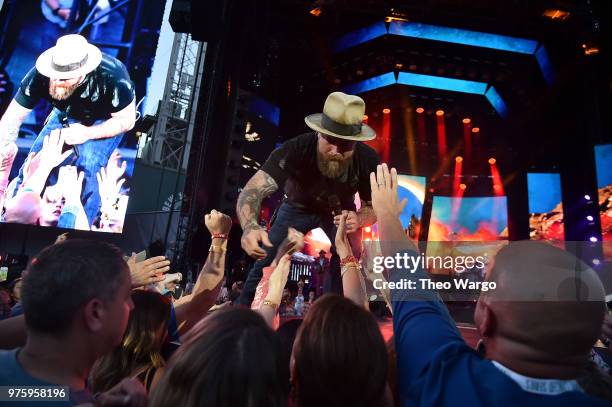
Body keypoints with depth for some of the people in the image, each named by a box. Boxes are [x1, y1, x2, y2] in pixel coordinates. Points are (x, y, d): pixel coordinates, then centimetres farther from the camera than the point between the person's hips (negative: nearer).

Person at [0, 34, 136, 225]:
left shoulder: (112, 77, -36)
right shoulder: (41, 75, -26)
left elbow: (126, 120, -22)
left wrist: (87, 133, -32)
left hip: (106, 120, -3)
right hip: (66, 115, 4)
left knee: (88, 166, -27)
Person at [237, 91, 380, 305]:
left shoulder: (368, 161, -29)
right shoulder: (296, 149, -38)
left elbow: (374, 207, -16)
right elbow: (252, 190, -43)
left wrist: (358, 219, -40)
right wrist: (250, 226, -65)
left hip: (340, 210, 2)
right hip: (299, 206, -1)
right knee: (266, 261, -9)